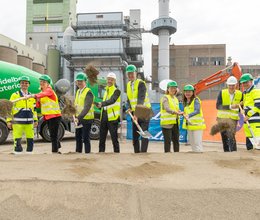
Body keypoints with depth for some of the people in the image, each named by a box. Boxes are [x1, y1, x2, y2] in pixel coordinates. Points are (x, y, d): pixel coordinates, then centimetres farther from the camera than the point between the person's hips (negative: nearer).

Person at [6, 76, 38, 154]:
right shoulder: (15, 95, 3)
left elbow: (34, 109, 22)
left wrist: (35, 120, 17)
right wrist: (9, 120, -6)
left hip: (29, 122, 4)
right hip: (17, 122, -4)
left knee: (30, 139, 6)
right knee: (17, 140, -5)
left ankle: (29, 152, 19)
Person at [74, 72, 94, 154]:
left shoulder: (88, 92, -17)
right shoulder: (78, 91, 11)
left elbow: (87, 108, -27)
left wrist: (79, 118, -37)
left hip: (86, 119, -8)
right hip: (79, 118, 8)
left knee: (85, 138, -2)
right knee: (78, 137, 16)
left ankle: (87, 153, 9)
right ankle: (78, 152, 28)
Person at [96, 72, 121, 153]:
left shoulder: (117, 91, -4)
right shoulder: (106, 91, 19)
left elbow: (112, 101, -23)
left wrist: (102, 104, -37)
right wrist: (99, 104, 8)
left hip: (112, 117, -7)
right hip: (104, 116, 7)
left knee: (114, 138, -3)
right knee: (102, 138, 10)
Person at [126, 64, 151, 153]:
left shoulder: (141, 83, -13)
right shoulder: (128, 85, 10)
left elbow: (141, 99, -25)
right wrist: (130, 108, 2)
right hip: (135, 113, 7)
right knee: (135, 135, 10)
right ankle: (136, 152, 20)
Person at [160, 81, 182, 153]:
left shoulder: (176, 99, 17)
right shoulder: (165, 97, -7)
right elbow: (167, 109, -23)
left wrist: (180, 112, 1)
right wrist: (176, 112, -38)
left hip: (175, 123, 7)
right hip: (167, 123, -7)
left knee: (176, 141, 11)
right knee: (168, 141, -4)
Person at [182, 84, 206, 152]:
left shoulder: (196, 100, -10)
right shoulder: (185, 102, 14)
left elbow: (197, 111, -24)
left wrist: (188, 115, -37)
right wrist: (183, 114, -4)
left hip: (197, 124, -8)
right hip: (189, 125, 8)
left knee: (197, 142, -7)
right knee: (192, 143, 13)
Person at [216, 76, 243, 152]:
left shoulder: (240, 94, 1)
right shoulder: (222, 93, -3)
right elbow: (218, 106, -11)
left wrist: (238, 108, -11)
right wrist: (230, 106, -21)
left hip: (233, 118, -1)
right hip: (222, 118, 1)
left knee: (231, 136, -15)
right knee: (224, 137, 8)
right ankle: (226, 152, 21)